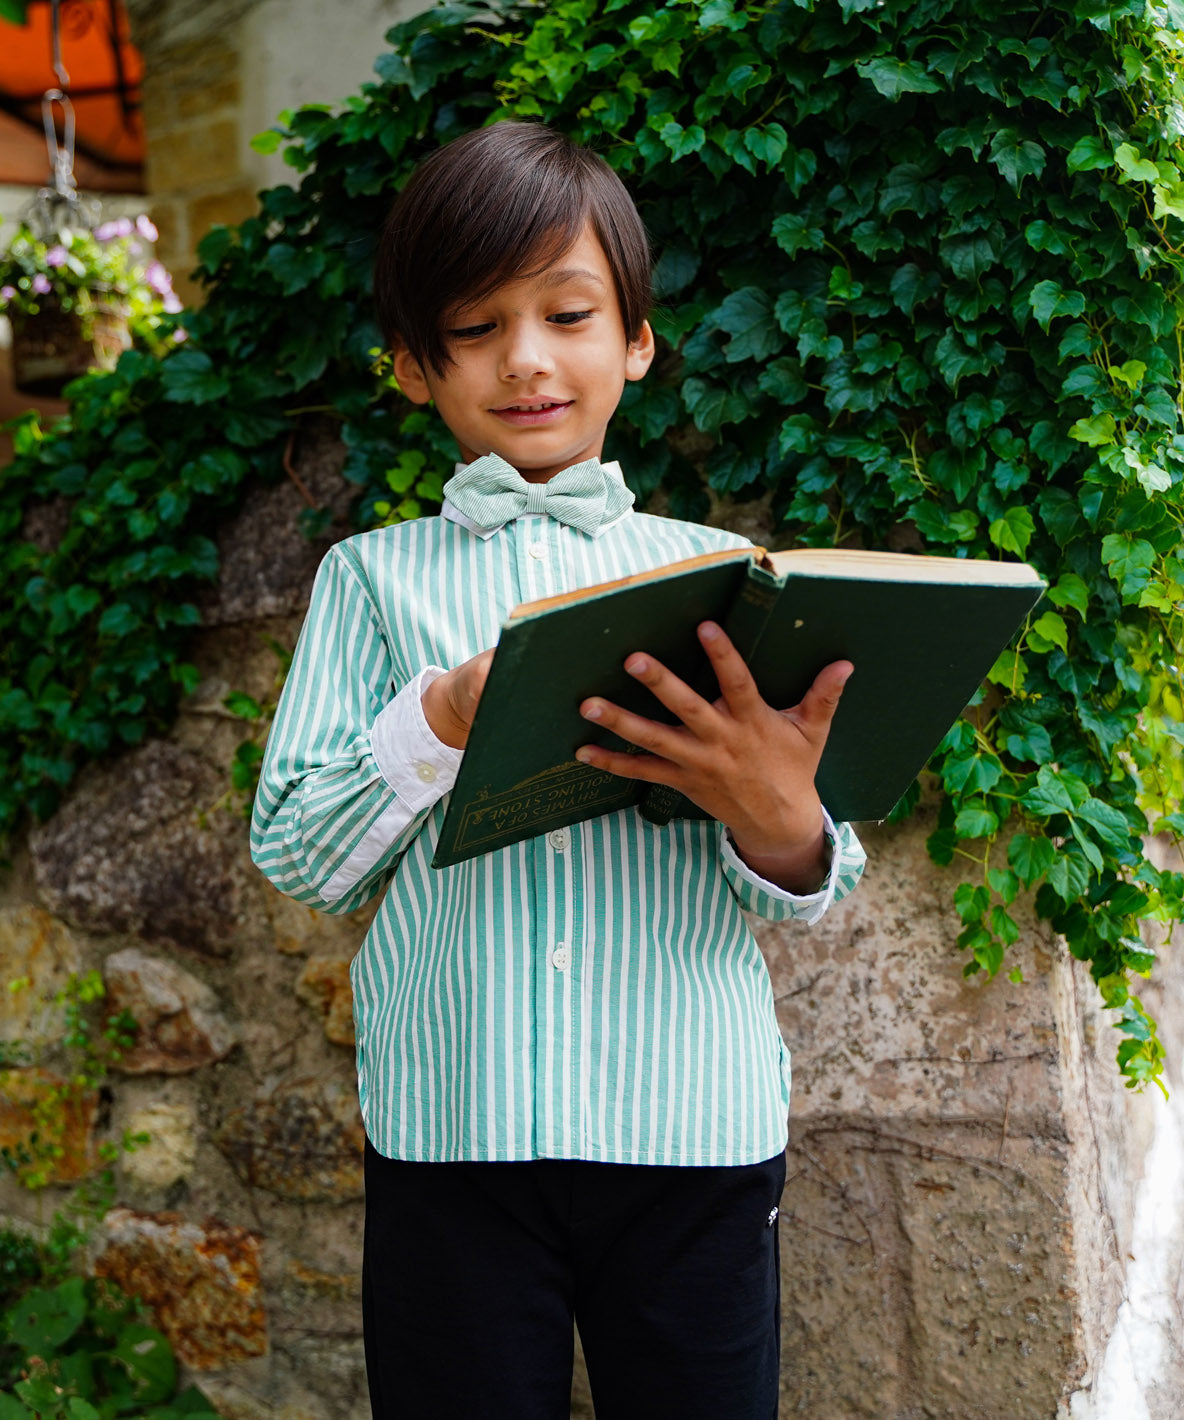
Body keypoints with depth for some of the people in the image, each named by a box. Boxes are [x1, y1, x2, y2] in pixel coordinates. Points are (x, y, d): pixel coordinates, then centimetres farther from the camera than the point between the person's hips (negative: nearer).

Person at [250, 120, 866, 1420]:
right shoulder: (373, 577, 6)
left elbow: (812, 894, 4)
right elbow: (298, 858, 0)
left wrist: (778, 821, -19)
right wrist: (448, 717, -16)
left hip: (696, 1130, 1)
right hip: (450, 1134, 0)